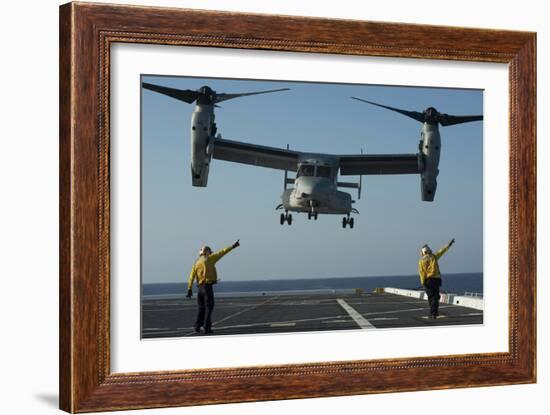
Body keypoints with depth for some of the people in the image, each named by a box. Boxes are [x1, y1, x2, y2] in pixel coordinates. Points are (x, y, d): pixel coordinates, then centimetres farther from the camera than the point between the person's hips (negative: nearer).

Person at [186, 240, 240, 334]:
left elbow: (192, 277, 4)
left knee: (202, 307, 16)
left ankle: (198, 326, 11)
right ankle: (207, 327, -5)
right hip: (207, 286, -6)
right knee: (209, 307, 0)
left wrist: (189, 289, 1)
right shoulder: (209, 259, -1)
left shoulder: (196, 263, 12)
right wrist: (232, 247, -1)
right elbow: (221, 253, -4)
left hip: (200, 287, 6)